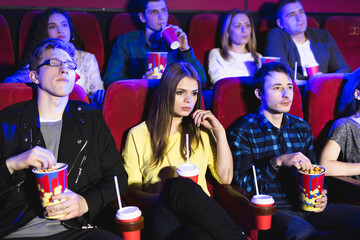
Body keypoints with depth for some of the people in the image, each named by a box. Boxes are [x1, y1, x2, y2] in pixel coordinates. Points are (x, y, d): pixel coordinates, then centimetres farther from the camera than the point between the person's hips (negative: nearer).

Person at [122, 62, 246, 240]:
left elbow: (225, 178, 15)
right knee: (179, 185, -38)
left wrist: (219, 131, 8)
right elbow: (131, 189, 7)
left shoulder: (201, 132, 23)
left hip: (200, 216, 1)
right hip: (163, 217, 0)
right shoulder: (138, 135, 13)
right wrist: (159, 198, -15)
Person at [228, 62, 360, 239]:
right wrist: (278, 162, -23)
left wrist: (320, 196, 4)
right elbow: (242, 184, -11)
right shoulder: (243, 131, -3)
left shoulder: (302, 127, 16)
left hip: (305, 206, 6)